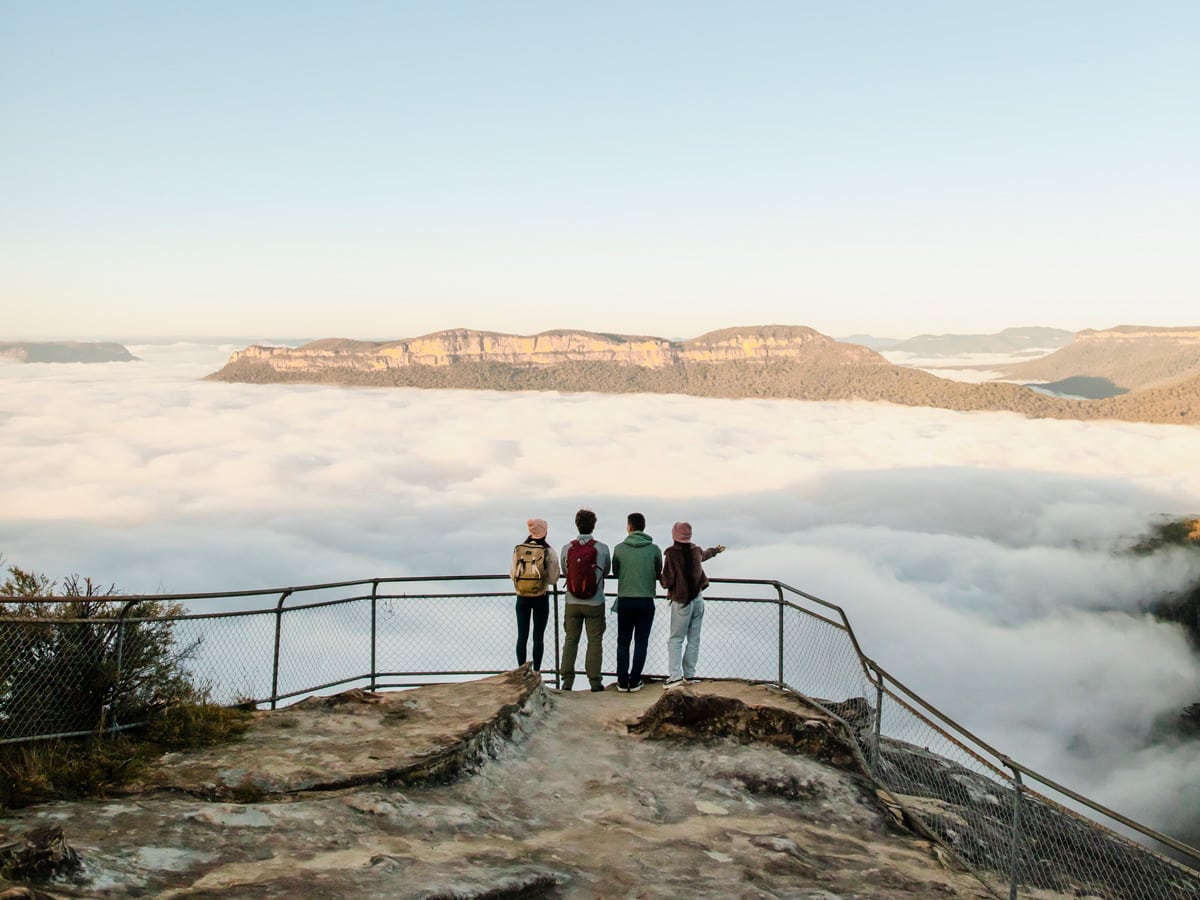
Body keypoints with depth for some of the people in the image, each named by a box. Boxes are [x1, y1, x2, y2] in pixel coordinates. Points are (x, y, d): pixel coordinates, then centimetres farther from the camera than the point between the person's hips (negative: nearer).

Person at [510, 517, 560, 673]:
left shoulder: (518, 549, -5)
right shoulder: (548, 552, -12)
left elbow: (512, 574, 0)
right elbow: (552, 579, -11)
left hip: (522, 598, 2)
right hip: (541, 598, -2)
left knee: (522, 636, 10)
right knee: (538, 637, 7)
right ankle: (536, 672, 11)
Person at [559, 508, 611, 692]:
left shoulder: (567, 548, -6)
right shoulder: (602, 549, -9)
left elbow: (565, 571, 8)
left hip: (572, 603, 2)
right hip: (595, 604, -2)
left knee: (570, 640, 12)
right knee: (595, 641, 8)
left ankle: (567, 680, 13)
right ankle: (594, 680, 10)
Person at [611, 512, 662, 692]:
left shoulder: (619, 548, -6)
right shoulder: (654, 549, -5)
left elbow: (615, 572, 8)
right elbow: (658, 574, 7)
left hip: (625, 601, 0)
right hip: (646, 601, 0)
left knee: (623, 642, 12)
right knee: (641, 642, 8)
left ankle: (622, 681, 11)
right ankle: (634, 682, 8)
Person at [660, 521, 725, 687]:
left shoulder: (671, 554, -13)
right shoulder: (696, 551, 5)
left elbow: (668, 581, -14)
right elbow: (705, 554, 31)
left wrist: (663, 580, 11)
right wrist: (716, 549, 53)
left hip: (682, 602, -5)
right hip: (698, 599, 5)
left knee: (675, 639, -1)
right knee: (694, 639, 11)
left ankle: (675, 675, -12)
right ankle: (689, 674, 14)